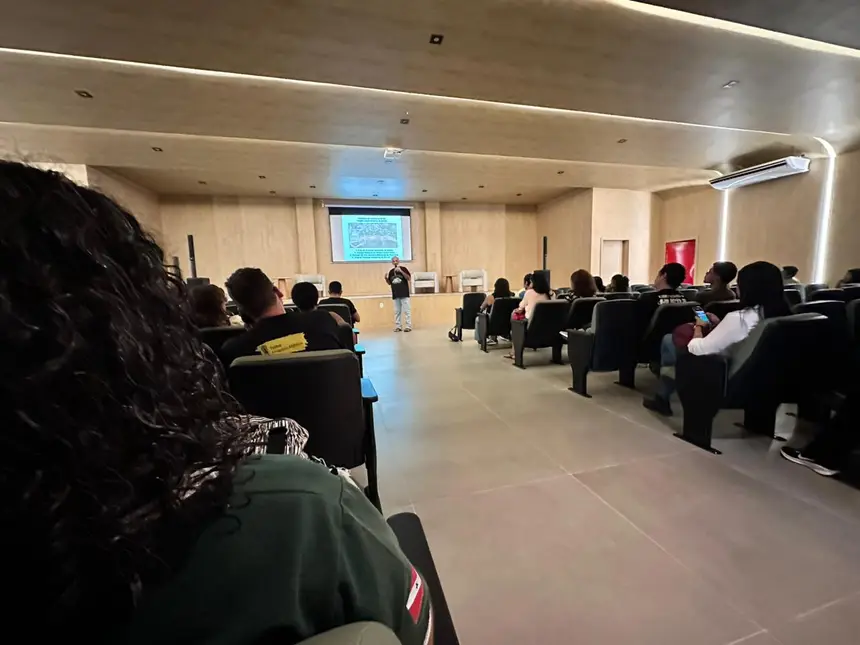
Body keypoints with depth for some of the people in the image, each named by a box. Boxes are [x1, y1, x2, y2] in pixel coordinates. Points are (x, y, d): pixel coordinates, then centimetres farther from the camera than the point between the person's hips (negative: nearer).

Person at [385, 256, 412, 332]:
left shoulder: (403, 269, -1)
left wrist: (401, 271, -20)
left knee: (406, 310, -5)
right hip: (395, 295, 5)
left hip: (404, 294, -5)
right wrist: (386, 278, -3)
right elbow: (389, 283, 17)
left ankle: (408, 326, -2)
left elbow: (409, 278, -11)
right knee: (397, 311, 7)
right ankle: (398, 326, 12)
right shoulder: (391, 271, 12)